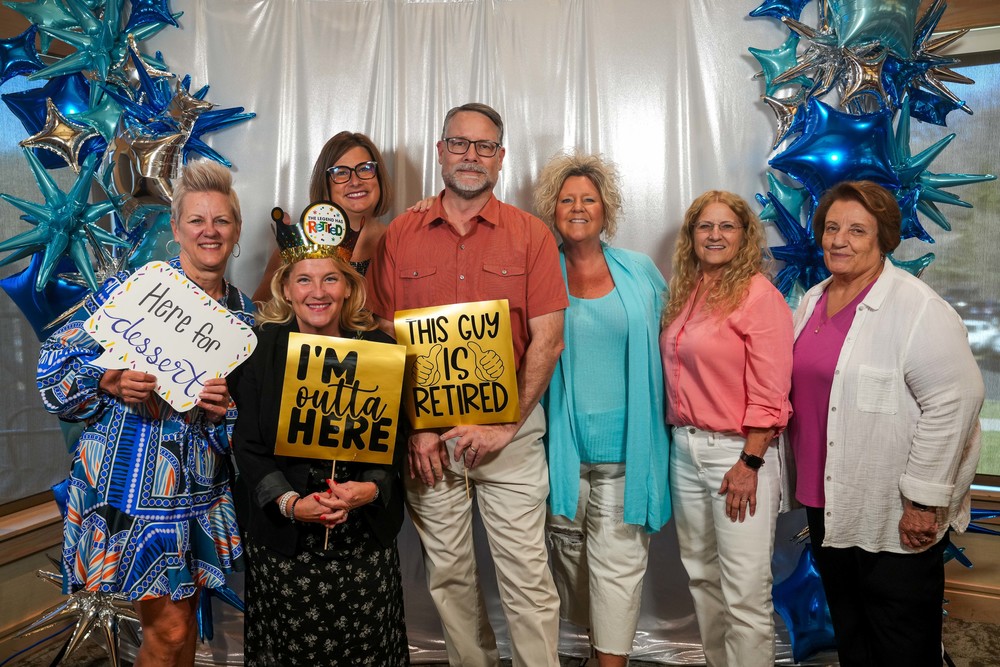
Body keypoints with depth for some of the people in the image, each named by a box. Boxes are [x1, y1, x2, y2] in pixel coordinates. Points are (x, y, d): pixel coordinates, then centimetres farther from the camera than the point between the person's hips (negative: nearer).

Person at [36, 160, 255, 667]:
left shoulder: (244, 315, 4)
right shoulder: (131, 288, -7)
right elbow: (58, 363, -5)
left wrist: (226, 410, -12)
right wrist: (109, 383, -22)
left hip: (200, 488, 4)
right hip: (132, 480, -4)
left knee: (184, 618, 17)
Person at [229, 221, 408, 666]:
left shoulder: (379, 347, 0)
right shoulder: (259, 349, -3)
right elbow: (248, 445, -5)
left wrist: (370, 488, -17)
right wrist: (289, 502, -18)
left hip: (366, 530, 1)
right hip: (283, 533, -1)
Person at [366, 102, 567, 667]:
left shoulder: (531, 234, 1)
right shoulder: (400, 236, 5)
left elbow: (548, 340, -4)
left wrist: (504, 425, -10)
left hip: (510, 426, -2)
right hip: (426, 431, 2)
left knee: (527, 573, 2)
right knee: (448, 571, 14)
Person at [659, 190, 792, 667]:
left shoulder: (759, 294, -9)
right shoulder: (685, 295, 11)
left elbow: (769, 392, -13)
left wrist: (749, 463, -16)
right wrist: (678, 437, 6)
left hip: (738, 451, -7)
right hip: (685, 448, 7)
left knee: (745, 591, 0)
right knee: (701, 576, 17)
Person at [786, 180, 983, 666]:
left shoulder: (915, 308, -16)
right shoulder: (813, 301, 8)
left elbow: (955, 400, -21)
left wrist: (925, 500, -20)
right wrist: (808, 488, 18)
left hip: (895, 516, -7)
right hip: (829, 503, 7)